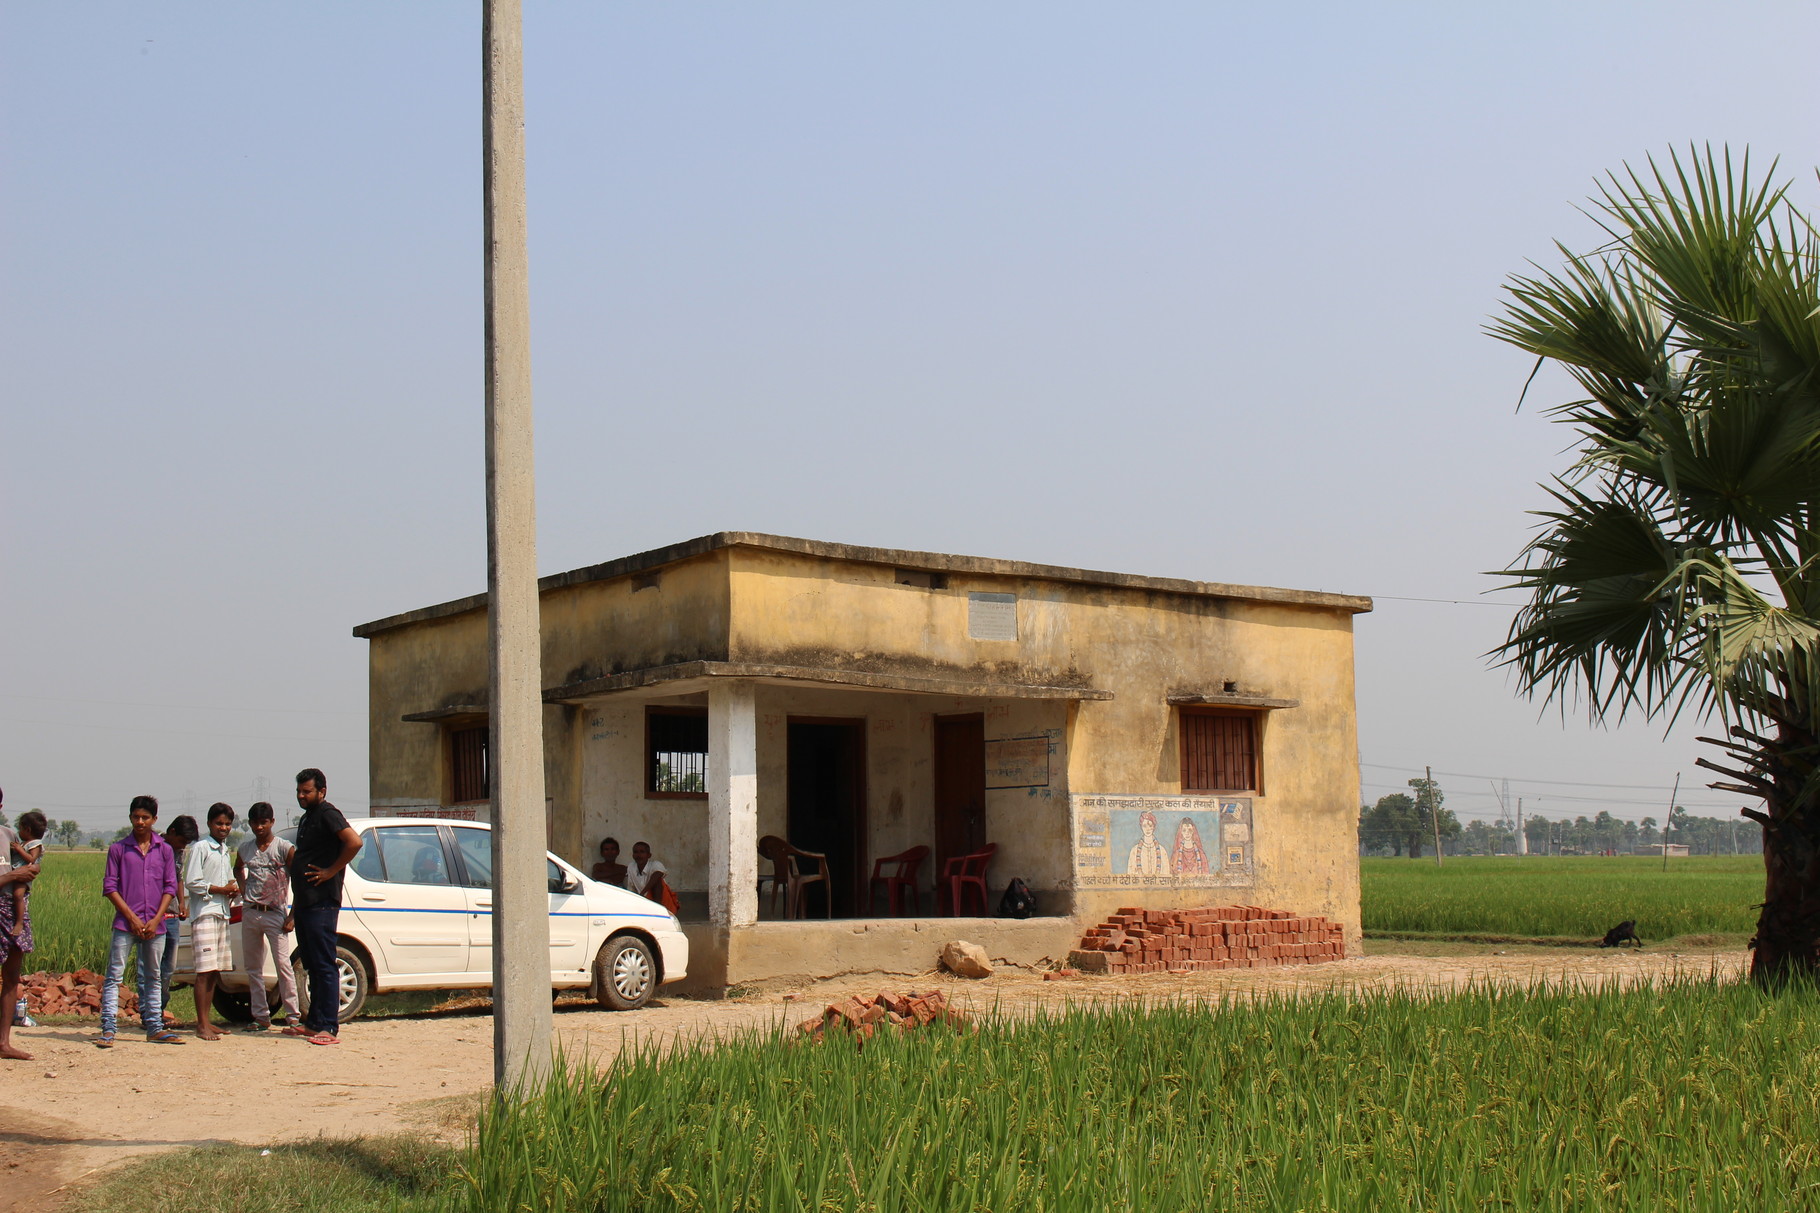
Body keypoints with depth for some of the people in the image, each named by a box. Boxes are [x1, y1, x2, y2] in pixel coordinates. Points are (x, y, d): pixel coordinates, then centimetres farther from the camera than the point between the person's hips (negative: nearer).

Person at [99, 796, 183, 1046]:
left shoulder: (164, 850, 7)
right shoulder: (118, 849, 2)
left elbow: (170, 887, 6)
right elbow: (109, 886, -1)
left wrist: (156, 919, -6)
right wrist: (132, 917, -10)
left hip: (154, 925, 2)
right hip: (125, 924, -2)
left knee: (152, 978, 10)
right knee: (114, 976, -6)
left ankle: (155, 1028, 15)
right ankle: (108, 1030, -7)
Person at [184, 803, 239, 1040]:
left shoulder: (226, 851, 20)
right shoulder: (200, 848, -6)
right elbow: (192, 883, -12)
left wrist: (234, 890, 6)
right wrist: (222, 890, -11)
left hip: (222, 914, 8)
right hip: (204, 914, -8)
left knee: (215, 972, 8)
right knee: (205, 971, -11)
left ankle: (207, 1021, 13)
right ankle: (202, 1024, -11)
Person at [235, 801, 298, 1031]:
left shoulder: (284, 848, -5)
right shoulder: (245, 848, 10)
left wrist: (292, 916, -10)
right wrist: (242, 886, 12)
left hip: (275, 914, -5)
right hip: (249, 913, 5)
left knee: (283, 965, -10)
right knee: (253, 969, 6)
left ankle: (292, 1016, -7)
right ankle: (261, 1017, 12)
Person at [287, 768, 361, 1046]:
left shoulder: (327, 814, -10)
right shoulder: (307, 817, 20)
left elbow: (354, 842, -26)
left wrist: (331, 872, -18)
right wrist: (295, 908, 25)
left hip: (321, 904, -10)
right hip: (305, 903, 10)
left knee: (324, 966, -9)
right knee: (312, 967, 13)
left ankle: (329, 1028, -10)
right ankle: (313, 1022, 18)